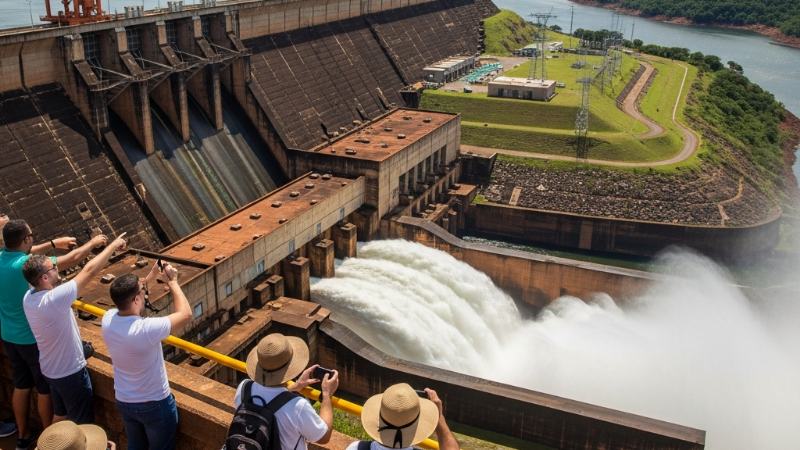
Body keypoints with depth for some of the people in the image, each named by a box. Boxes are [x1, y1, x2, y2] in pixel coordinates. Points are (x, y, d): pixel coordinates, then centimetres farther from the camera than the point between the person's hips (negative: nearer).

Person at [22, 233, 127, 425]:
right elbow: (89, 271, -30)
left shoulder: (28, 298, -10)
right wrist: (113, 245, -22)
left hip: (51, 370, 8)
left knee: (60, 416, 27)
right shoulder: (54, 299, -34)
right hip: (71, 373, -8)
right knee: (82, 424, 10)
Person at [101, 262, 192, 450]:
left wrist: (151, 277, 1)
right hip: (155, 404, -5)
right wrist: (172, 282, -13)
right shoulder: (147, 329, -35)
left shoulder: (108, 320, -16)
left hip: (123, 402, 6)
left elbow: (127, 300, 7)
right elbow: (186, 315, -21)